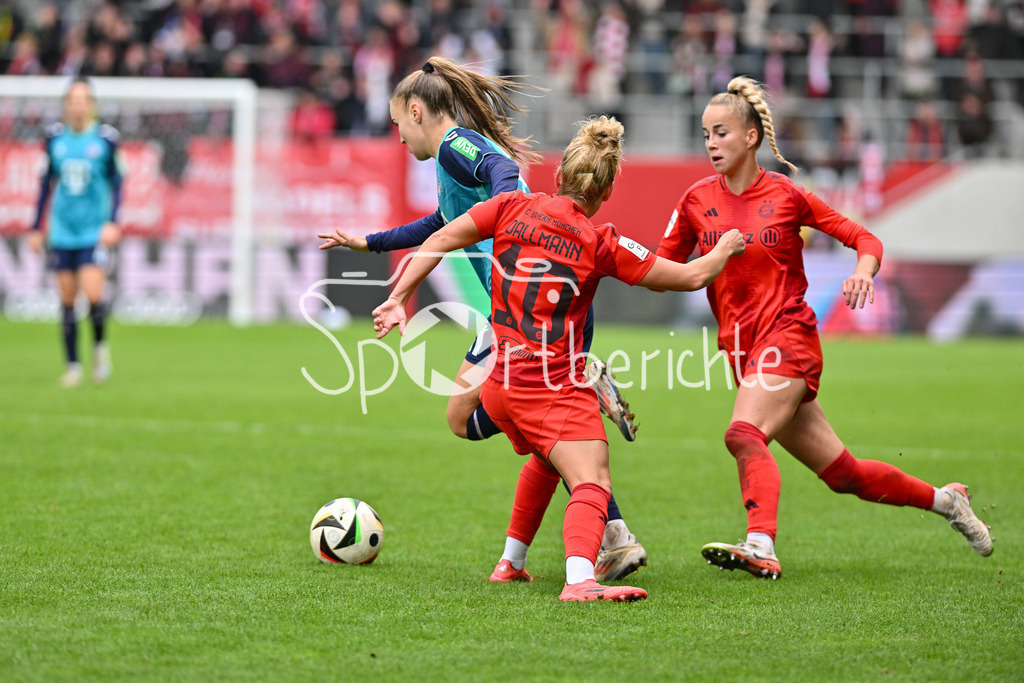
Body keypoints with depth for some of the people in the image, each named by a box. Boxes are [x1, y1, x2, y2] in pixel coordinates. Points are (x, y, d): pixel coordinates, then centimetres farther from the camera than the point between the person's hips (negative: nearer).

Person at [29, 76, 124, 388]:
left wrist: (113, 223, -9)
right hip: (61, 231, 3)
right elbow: (47, 181, 14)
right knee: (67, 300, 2)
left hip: (95, 231, -3)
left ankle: (100, 346, 13)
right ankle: (72, 365, 13)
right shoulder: (55, 137, 5)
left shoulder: (106, 138, -3)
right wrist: (36, 227, 15)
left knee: (93, 295, -15)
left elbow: (116, 182, 2)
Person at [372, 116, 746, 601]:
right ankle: (580, 578, -44)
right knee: (592, 484, -18)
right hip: (558, 388, -6)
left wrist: (398, 298, 8)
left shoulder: (514, 208, 7)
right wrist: (723, 251, 22)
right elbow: (691, 277, 3)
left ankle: (511, 561, 36)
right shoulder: (600, 244, -2)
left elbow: (440, 241, 3)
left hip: (500, 385, 6)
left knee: (546, 459, 32)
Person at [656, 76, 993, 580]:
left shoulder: (786, 195, -2)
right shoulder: (697, 200, 7)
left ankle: (760, 546, -44)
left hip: (789, 335, -4)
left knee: (744, 434, -31)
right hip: (742, 348, 4)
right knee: (841, 472, 7)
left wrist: (863, 272, -17)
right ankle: (943, 499, 25)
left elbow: (864, 239, 4)